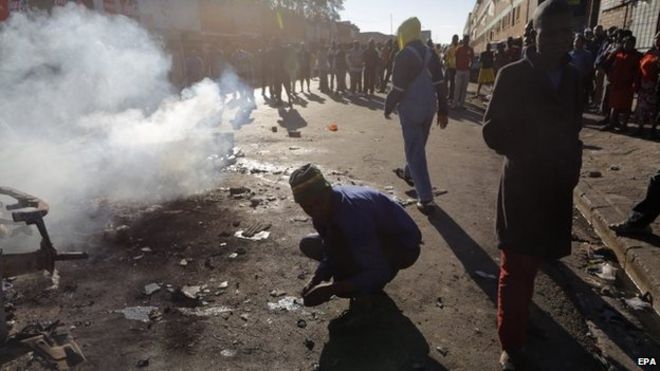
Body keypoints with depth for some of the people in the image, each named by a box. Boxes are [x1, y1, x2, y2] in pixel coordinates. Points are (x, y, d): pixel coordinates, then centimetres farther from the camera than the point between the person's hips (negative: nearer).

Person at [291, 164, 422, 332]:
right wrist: (314, 281, -18)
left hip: (402, 247, -8)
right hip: (378, 239, 9)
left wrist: (330, 289, -35)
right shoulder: (325, 208, -11)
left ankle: (364, 304, -11)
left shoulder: (354, 213, -37)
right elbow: (329, 255, 0)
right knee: (309, 245, 3)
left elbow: (379, 273, -35)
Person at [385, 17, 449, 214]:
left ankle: (426, 198, -8)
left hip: (411, 109, -7)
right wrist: (443, 111, 12)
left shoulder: (404, 56, -13)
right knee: (418, 146, 25)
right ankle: (408, 173, 49)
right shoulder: (431, 54, 7)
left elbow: (398, 88, -15)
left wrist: (388, 108, -1)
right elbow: (440, 85, 7)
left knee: (415, 151, -4)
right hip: (429, 108, 7)